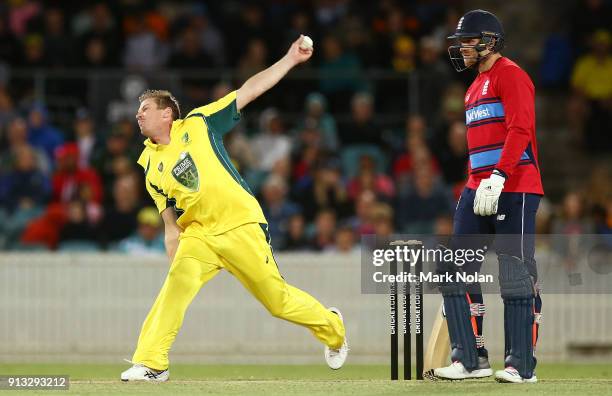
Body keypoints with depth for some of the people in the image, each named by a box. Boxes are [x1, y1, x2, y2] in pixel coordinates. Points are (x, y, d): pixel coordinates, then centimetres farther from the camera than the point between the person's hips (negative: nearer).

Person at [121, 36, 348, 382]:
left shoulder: (198, 125, 1)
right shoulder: (152, 168, 11)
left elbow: (249, 91, 0)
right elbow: (172, 227, 13)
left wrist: (289, 60, -4)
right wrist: (175, 262, 3)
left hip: (241, 227, -2)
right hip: (198, 236, 3)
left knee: (277, 298, 5)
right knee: (177, 285, -24)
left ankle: (331, 325, 33)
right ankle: (151, 363, -26)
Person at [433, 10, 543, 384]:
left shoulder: (510, 75, -7)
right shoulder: (476, 86, 22)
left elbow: (520, 130, -18)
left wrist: (498, 177, -27)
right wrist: (477, 184, 19)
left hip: (514, 188, -10)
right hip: (479, 188, 10)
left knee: (515, 275, -8)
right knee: (456, 269, 3)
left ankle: (522, 364, -4)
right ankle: (471, 358, 5)